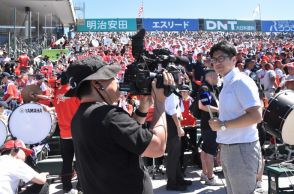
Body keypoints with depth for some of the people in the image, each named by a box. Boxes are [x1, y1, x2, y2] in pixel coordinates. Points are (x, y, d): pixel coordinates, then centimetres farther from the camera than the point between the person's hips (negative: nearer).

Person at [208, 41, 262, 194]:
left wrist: (223, 125, -20)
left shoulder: (241, 82, -15)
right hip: (228, 148, 9)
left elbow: (256, 116, -25)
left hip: (242, 149, -9)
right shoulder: (227, 83, 13)